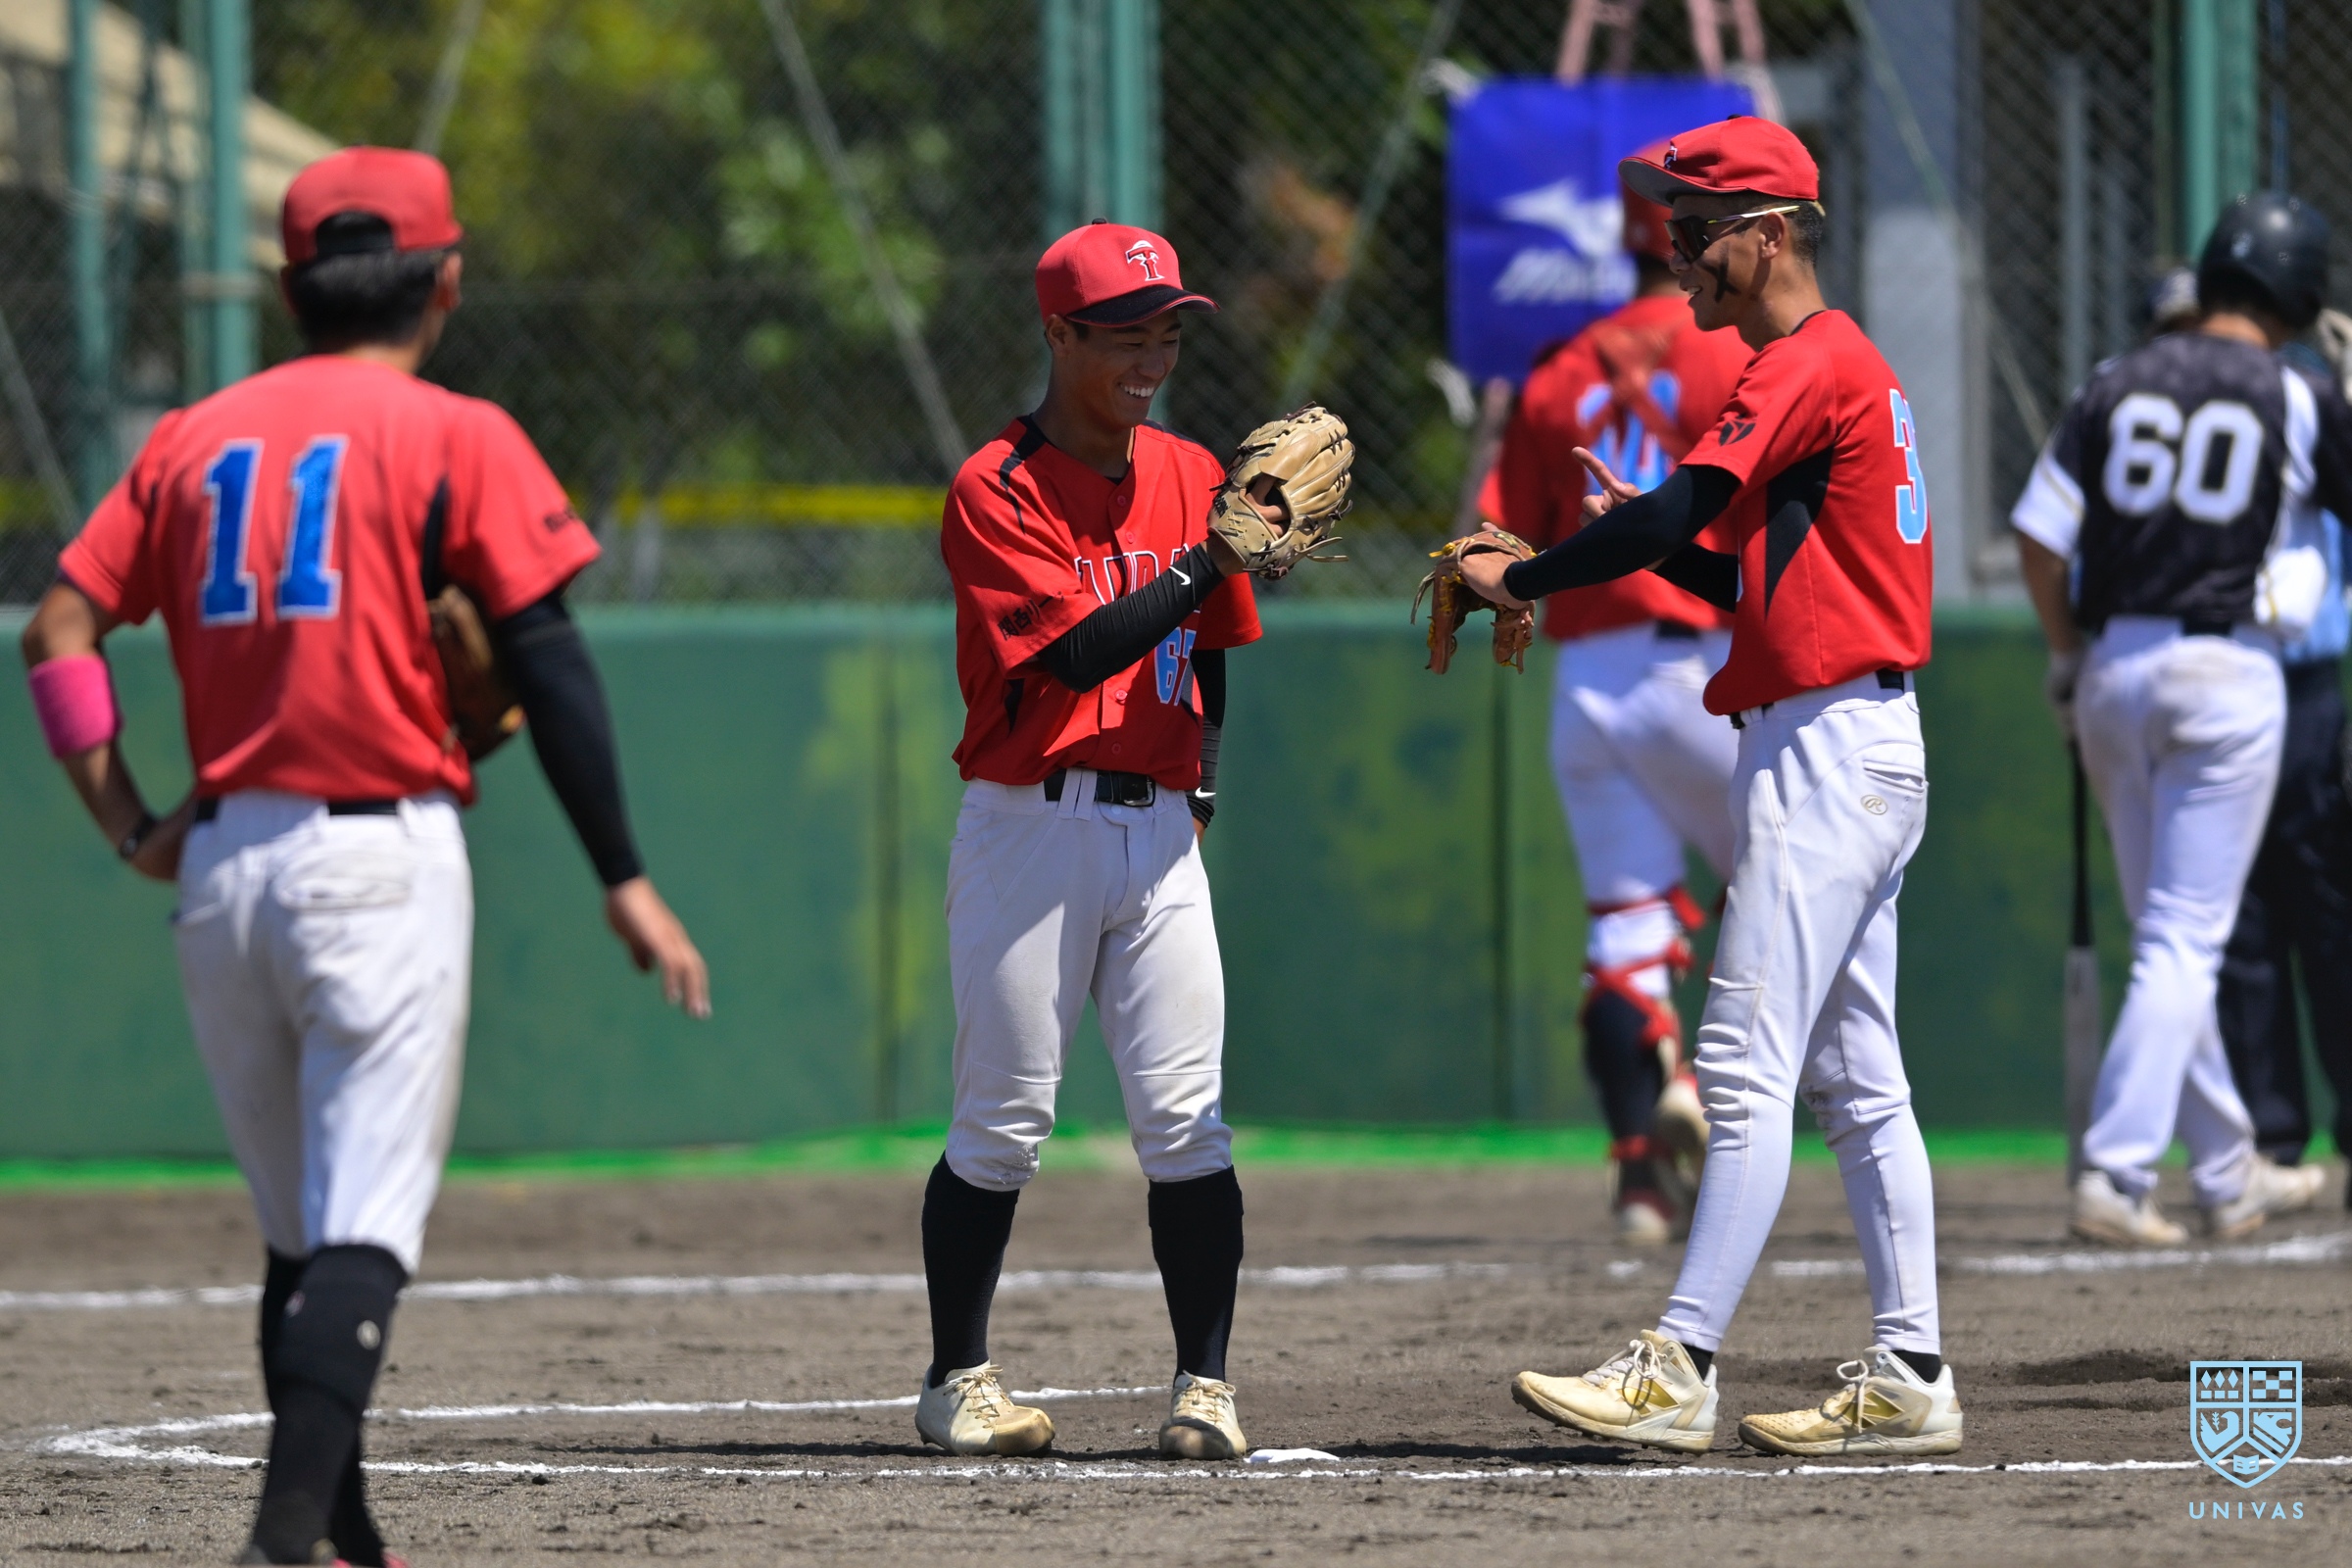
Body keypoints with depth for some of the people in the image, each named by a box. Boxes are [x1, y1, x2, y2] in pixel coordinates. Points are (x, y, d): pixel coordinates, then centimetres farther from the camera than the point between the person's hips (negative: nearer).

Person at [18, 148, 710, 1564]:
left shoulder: (196, 439, 12)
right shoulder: (458, 440, -2)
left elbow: (61, 630, 5)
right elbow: (550, 664, -7)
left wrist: (132, 826, 5)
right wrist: (625, 881, -6)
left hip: (220, 866, 5)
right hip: (381, 857, -5)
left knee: (301, 1231, 16)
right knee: (365, 1226, -9)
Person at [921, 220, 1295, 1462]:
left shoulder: (1190, 476, 11)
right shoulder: (997, 489, -8)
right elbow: (1076, 652, -19)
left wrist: (1198, 790, 12)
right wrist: (1210, 559, -23)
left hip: (1158, 834, 4)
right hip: (1029, 829, -4)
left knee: (1186, 1120, -3)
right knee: (1004, 1122, 0)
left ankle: (1204, 1383, 1)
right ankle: (959, 1380, 12)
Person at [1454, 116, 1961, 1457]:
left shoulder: (1809, 365, -12)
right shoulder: (1842, 368, 20)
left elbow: (1681, 505, -21)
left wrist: (1520, 579, -12)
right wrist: (1654, 537, 10)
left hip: (1828, 747, -11)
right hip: (1861, 751, 11)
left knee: (1749, 1068, -12)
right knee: (1856, 1078, 10)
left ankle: (1680, 1373, -16)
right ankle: (1908, 1381, 10)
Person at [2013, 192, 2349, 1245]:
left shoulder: (2117, 387, 4)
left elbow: (2039, 537, 0)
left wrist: (2069, 656, 12)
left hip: (2112, 672, 4)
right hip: (2227, 674, -4)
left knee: (2168, 935, 15)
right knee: (2185, 941, -3)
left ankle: (2229, 1176, 24)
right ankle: (2114, 1175, -15)